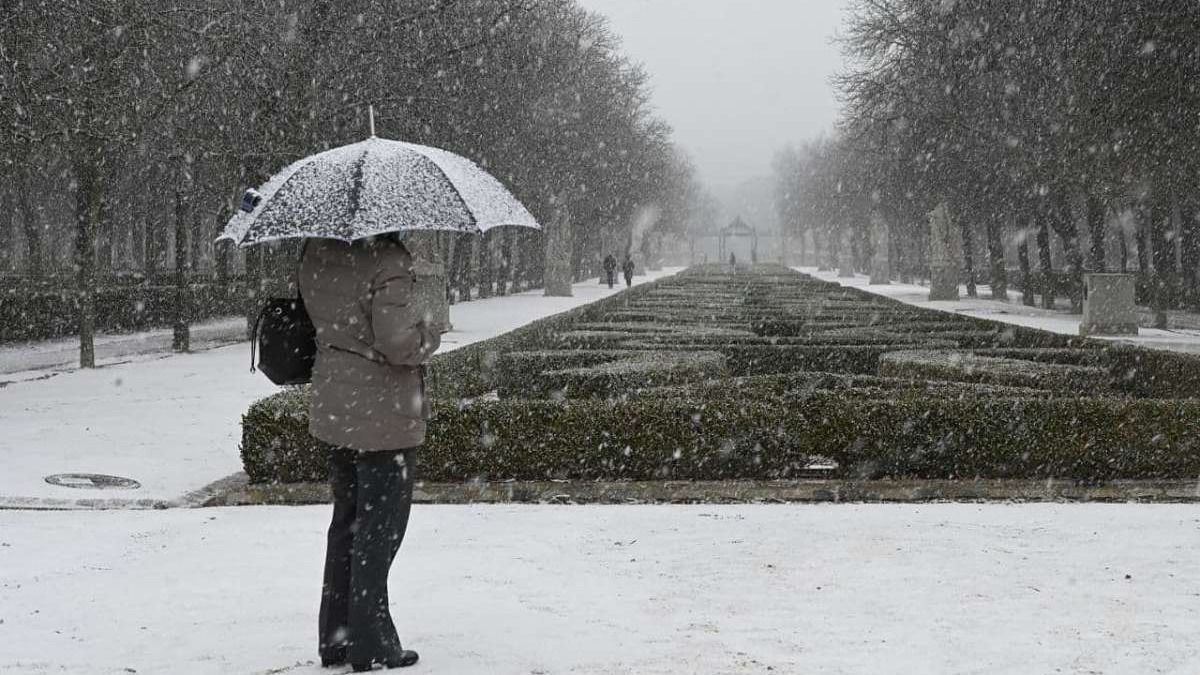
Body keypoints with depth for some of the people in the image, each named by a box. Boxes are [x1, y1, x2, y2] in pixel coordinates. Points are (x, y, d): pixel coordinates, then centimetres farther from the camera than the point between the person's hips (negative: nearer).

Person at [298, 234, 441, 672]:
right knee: (380, 528, 3)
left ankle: (335, 638, 25)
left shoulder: (317, 251, 4)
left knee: (347, 523, 18)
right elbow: (397, 342, -23)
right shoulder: (388, 259, -19)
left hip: (334, 405, 8)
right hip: (383, 413, -8)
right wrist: (430, 335, -6)